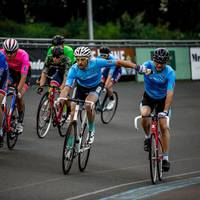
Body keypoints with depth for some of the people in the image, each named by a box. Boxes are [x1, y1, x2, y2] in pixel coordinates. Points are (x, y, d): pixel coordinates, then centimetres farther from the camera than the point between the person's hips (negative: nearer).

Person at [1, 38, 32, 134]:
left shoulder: (23, 55, -36)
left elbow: (23, 76, -37)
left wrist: (18, 91, -45)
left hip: (24, 73, -3)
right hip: (10, 71, 3)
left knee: (19, 97, -17)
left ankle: (20, 122, 1)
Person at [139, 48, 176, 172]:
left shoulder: (170, 73, -28)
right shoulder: (148, 65, -22)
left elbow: (170, 93, -35)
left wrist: (165, 111, -45)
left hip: (162, 99, -1)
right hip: (148, 97, 1)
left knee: (164, 126, -10)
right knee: (144, 115, -29)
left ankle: (166, 157, -1)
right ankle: (148, 137, 1)